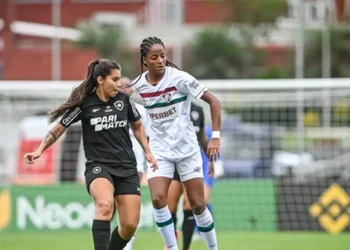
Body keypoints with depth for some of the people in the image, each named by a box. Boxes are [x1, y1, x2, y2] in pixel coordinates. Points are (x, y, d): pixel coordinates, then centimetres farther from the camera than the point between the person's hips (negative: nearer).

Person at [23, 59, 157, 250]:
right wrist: (40, 150, -5)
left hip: (126, 168, 4)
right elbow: (59, 128, 4)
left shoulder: (123, 100, 3)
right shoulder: (84, 104, -7)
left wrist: (147, 152, 17)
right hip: (98, 165, -4)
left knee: (130, 225, -4)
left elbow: (137, 126, 22)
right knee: (105, 204, -36)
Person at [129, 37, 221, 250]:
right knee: (158, 199, -17)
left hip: (187, 148, -2)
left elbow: (213, 102, -12)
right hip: (159, 150, 2)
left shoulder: (179, 78, -14)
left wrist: (216, 137, -17)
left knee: (198, 204, -1)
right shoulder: (139, 85, -4)